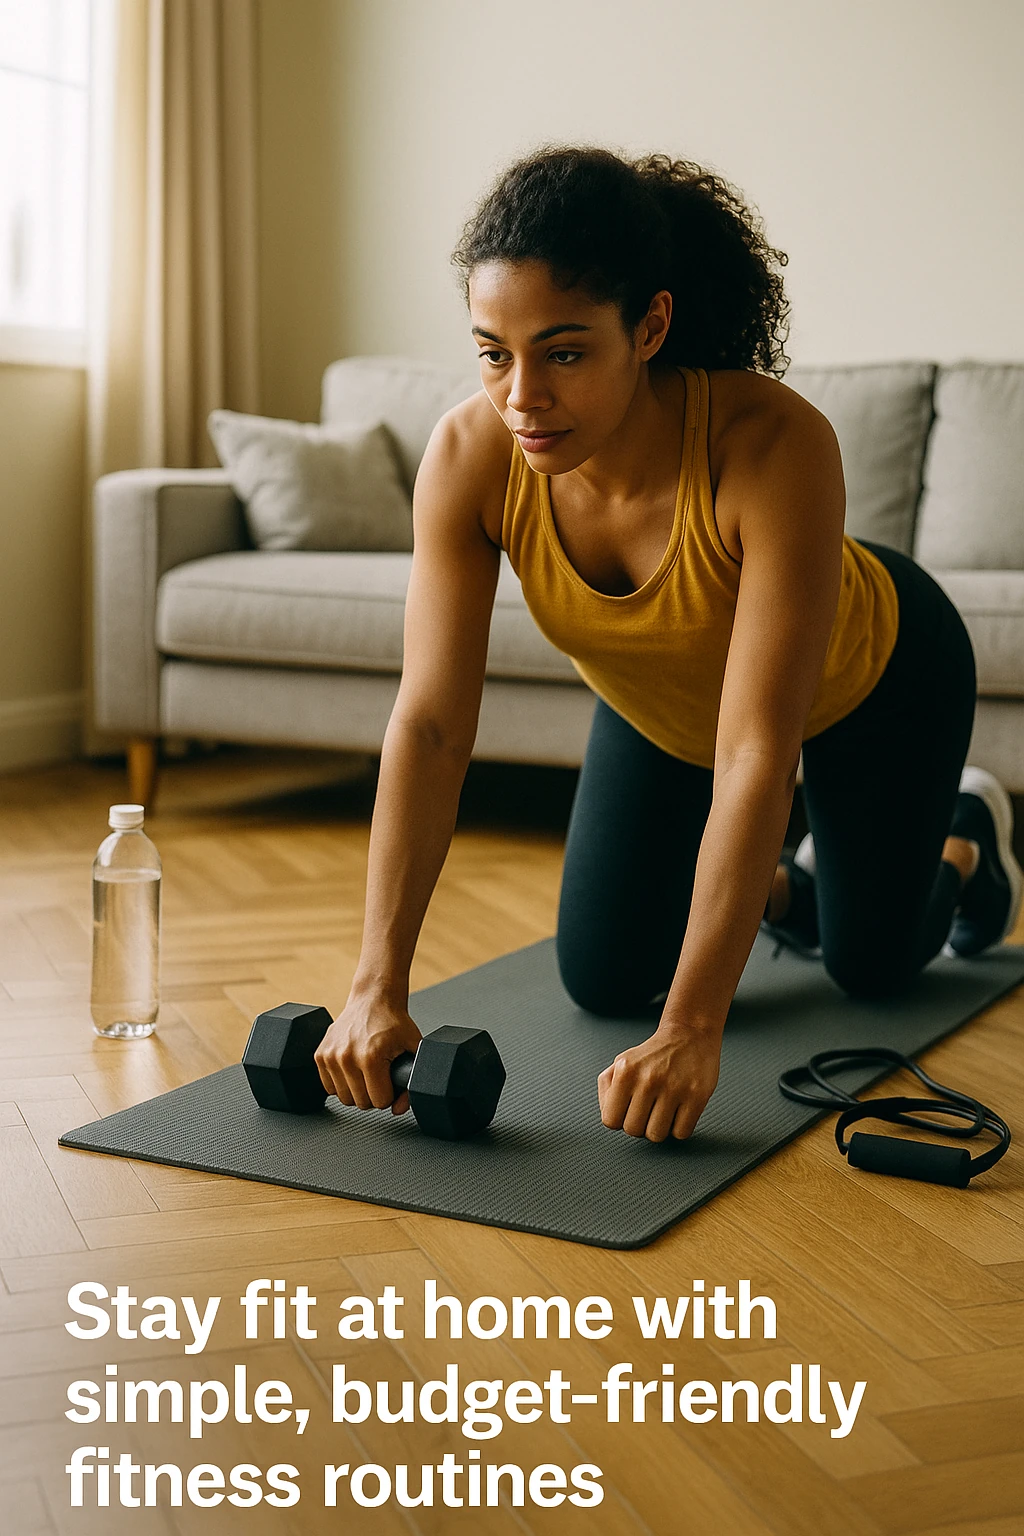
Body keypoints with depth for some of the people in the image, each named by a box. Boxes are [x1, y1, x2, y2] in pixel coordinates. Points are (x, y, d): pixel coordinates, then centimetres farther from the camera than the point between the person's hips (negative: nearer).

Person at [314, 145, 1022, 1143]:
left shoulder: (773, 444, -45)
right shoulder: (468, 456, -33)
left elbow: (757, 752, -47)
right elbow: (429, 723, -35)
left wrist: (692, 1028, -51)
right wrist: (378, 986, -42)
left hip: (868, 680, -3)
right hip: (661, 701, 3)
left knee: (871, 966, 15)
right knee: (603, 980, 6)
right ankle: (784, 885, 37)